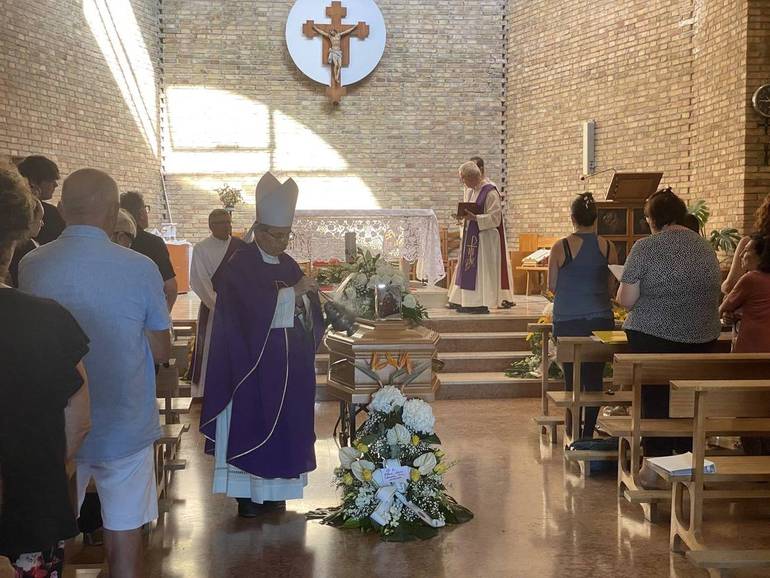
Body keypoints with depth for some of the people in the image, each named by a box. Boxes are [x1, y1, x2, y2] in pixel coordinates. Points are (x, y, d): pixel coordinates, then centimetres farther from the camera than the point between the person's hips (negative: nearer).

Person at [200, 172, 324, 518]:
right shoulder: (239, 265, -9)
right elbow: (254, 305, -23)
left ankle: (273, 488, 19)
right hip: (252, 361, -6)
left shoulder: (289, 265, 11)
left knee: (283, 423, 8)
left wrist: (304, 301, -13)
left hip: (288, 364, 6)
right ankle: (247, 493, 8)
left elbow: (311, 314, 9)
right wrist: (292, 292, -17)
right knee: (250, 423, -1)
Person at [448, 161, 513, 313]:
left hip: (484, 237, -9)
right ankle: (464, 302, 14)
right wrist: (463, 215, 0)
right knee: (467, 268, 9)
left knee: (481, 269, -5)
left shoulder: (490, 192, -14)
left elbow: (494, 218, -17)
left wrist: (474, 217, -25)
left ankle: (482, 304, 0)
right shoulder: (470, 191, 12)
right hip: (470, 237, 9)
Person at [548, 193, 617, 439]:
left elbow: (551, 285, 0)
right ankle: (588, 433, 11)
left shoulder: (561, 247, -8)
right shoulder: (608, 247, -2)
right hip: (600, 320, 1)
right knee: (595, 378, 8)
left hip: (568, 321, -1)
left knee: (572, 379, 7)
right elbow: (612, 286, 6)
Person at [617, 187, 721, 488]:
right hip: (701, 337, 5)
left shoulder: (645, 248, -11)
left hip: (654, 337, -4)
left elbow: (626, 300, -12)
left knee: (655, 399, 7)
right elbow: (713, 291, 14)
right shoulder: (705, 246, 6)